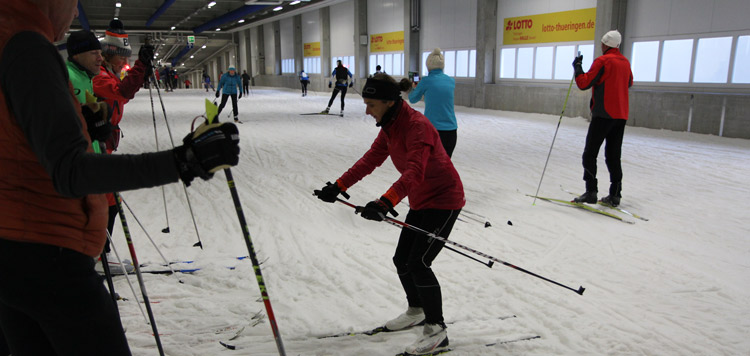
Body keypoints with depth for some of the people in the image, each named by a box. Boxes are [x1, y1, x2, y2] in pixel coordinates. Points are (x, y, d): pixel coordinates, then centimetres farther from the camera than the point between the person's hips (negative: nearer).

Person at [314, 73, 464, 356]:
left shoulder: (417, 126, -26)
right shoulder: (389, 126, 4)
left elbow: (414, 172, -39)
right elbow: (370, 160, 9)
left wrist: (385, 202, -52)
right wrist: (338, 186, 4)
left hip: (444, 200, -9)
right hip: (420, 202, 9)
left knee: (418, 263, -12)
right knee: (401, 260, 13)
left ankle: (436, 330, 5)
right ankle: (416, 310, 38)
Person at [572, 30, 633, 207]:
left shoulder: (603, 61, -10)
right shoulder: (625, 62, 12)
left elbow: (583, 83, -14)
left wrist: (577, 66, -1)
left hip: (603, 114, -7)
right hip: (621, 115, 7)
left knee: (590, 153, -2)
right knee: (614, 156, 11)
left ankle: (591, 192, -8)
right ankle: (615, 195, 11)